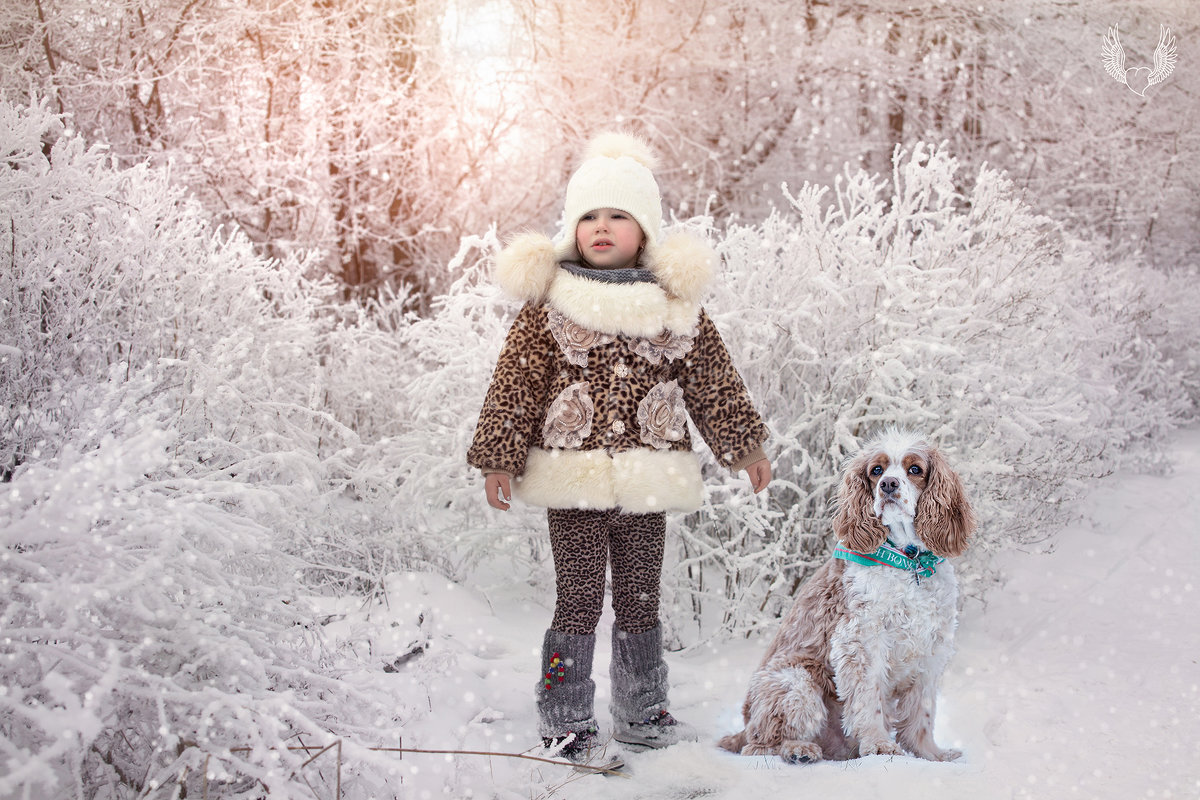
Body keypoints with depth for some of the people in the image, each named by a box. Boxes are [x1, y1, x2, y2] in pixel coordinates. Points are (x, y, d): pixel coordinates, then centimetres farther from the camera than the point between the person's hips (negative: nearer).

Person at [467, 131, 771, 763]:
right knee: (579, 599, 0)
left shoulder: (676, 306, 6)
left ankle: (641, 713, 25)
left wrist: (744, 444, 14)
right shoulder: (549, 304, -2)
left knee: (641, 599, 12)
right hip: (572, 480, -3)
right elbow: (515, 385, -2)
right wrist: (498, 457, -5)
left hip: (646, 483, 3)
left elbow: (714, 381, 14)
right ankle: (566, 720, 11)